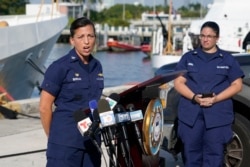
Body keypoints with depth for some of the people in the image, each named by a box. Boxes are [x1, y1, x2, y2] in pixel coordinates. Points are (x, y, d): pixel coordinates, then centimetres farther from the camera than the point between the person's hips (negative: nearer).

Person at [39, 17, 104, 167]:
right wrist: (53, 137, -2)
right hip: (65, 143, -6)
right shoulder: (60, 67, -9)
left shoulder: (97, 67, 9)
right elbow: (44, 107, -8)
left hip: (91, 140, 6)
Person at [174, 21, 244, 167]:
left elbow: (237, 85, 3)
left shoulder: (228, 59, 7)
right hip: (191, 113, 2)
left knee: (214, 154, -3)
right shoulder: (188, 58, 12)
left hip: (218, 114, -2)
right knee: (191, 152, 4)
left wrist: (216, 99, -13)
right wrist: (194, 97, -13)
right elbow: (178, 82, 7)